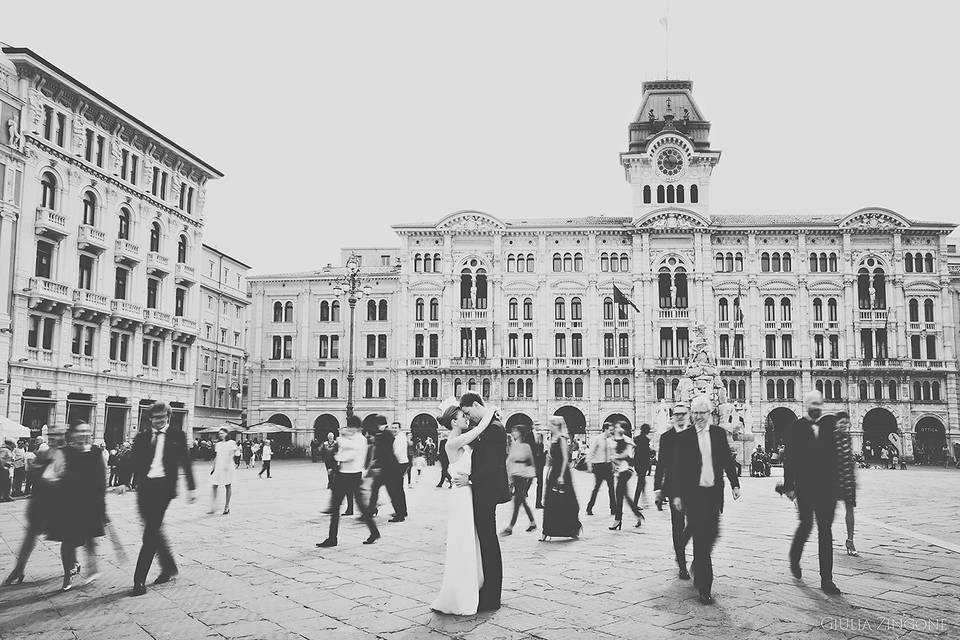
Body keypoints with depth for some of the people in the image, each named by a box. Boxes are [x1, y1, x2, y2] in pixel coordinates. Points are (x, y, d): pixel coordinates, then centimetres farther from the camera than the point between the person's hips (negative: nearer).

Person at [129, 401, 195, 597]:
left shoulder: (177, 435, 3)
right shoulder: (142, 437, 11)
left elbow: (185, 462, 4)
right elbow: (133, 462, 10)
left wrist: (191, 488, 3)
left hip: (163, 487, -4)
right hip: (145, 487, 4)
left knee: (151, 532, -8)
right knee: (153, 531, 11)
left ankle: (140, 580, -4)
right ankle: (169, 568, 29)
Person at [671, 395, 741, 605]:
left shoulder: (719, 433, 7)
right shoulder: (683, 437, -1)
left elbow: (728, 460, 11)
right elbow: (676, 468, -1)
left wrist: (735, 484, 3)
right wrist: (676, 495, -4)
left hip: (714, 493, 3)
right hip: (693, 493, -3)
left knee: (711, 535, 7)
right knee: (700, 537, -6)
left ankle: (698, 565, 37)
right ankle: (704, 587, -2)